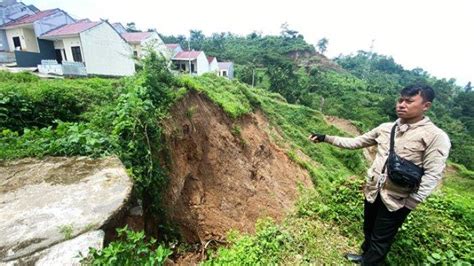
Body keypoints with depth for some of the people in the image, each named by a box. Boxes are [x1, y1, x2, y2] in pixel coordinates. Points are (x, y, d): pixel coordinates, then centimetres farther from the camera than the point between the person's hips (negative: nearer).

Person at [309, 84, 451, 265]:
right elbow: (356, 142, 6)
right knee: (368, 231, 27)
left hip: (396, 200, -5)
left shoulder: (436, 137, -14)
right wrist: (326, 138, -2)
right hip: (372, 191, 6)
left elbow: (432, 175, -16)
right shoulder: (385, 128, 2)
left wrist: (409, 204, -18)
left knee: (380, 239, 14)